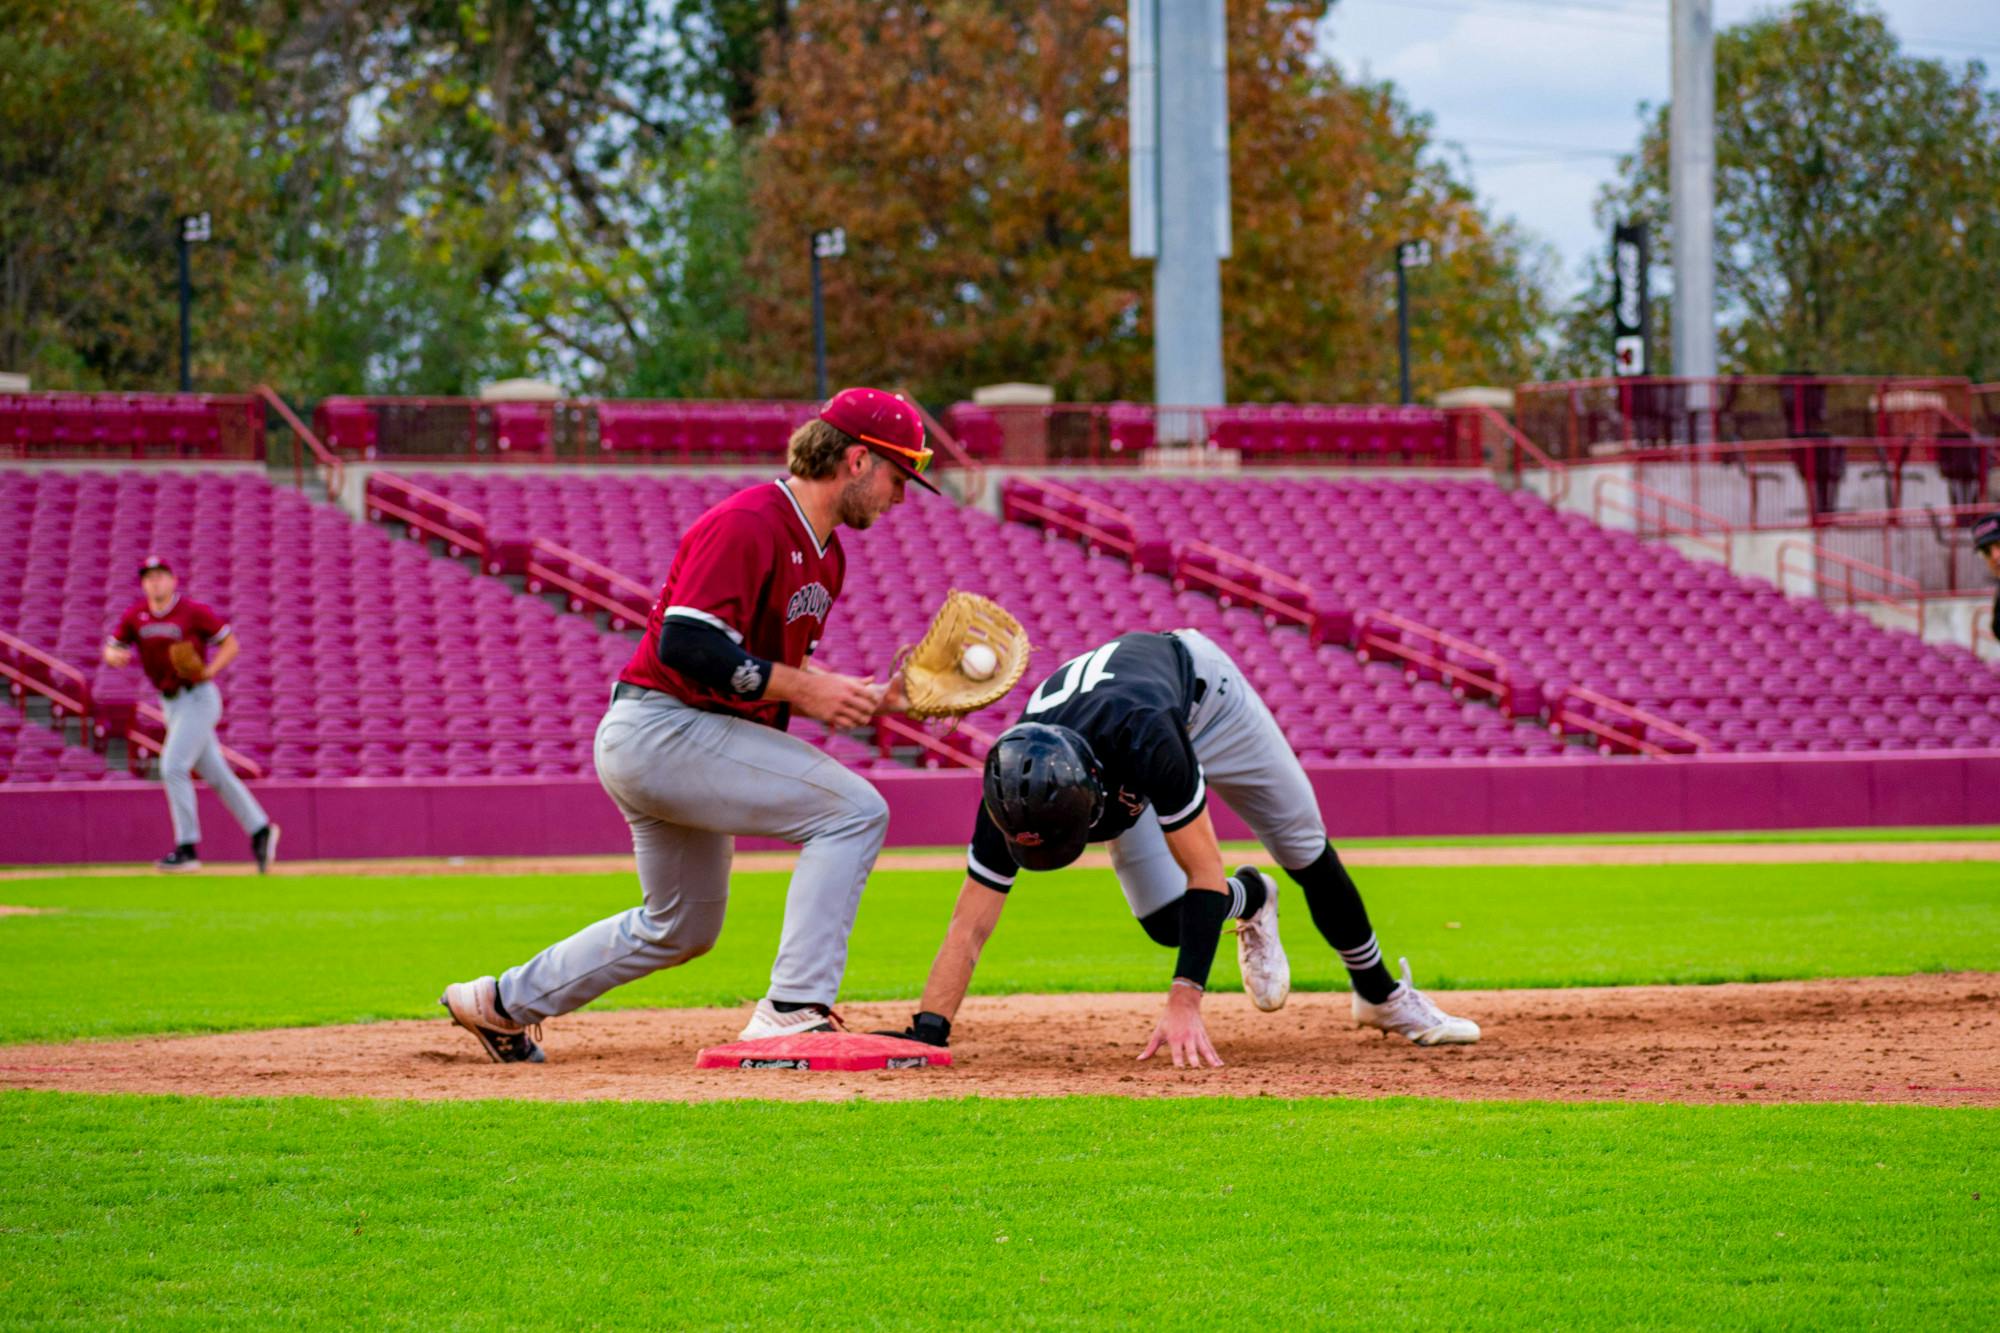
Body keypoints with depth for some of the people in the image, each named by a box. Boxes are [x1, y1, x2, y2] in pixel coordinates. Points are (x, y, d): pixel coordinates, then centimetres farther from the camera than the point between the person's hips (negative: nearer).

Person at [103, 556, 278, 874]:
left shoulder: (194, 612, -10)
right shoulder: (135, 616, 4)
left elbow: (231, 644, -4)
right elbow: (111, 650, 8)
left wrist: (210, 670, -20)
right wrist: (115, 656, -16)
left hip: (198, 698, -6)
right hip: (171, 703, 6)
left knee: (173, 767, -17)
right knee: (216, 774, 11)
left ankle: (187, 848, -15)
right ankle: (260, 830, 22)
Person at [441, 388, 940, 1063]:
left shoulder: (825, 552, 14)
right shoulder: (746, 523, -18)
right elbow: (687, 643, -26)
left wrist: (872, 699, 5)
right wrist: (803, 688, -24)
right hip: (664, 732, -11)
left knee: (680, 928, 24)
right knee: (854, 810, -19)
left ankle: (502, 1002, 36)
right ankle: (793, 1011, -20)